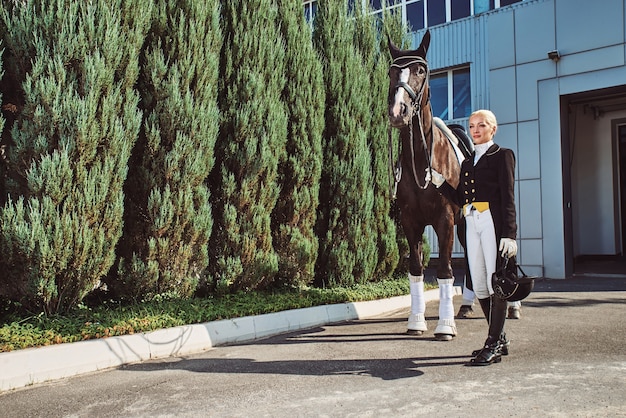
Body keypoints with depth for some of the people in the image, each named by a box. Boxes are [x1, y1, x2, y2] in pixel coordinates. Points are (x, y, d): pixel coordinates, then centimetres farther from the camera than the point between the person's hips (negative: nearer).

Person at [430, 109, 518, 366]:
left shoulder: (502, 155, 2)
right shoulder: (467, 162, 21)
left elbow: (508, 197, -7)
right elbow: (460, 199, 14)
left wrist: (509, 234, -16)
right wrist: (438, 181, 5)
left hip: (493, 221, -7)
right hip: (472, 224, 7)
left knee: (496, 284, -6)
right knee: (479, 286, 8)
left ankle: (493, 345, -1)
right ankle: (499, 339, 21)